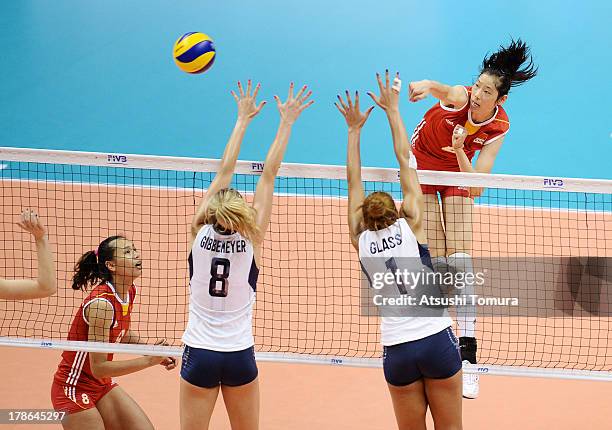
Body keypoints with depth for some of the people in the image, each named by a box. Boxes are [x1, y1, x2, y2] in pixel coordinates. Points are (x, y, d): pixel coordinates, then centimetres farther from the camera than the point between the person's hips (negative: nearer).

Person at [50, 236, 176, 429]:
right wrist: (149, 360, -24)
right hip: (74, 389, -8)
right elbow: (99, 367, -26)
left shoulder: (129, 292, -1)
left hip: (103, 385, 8)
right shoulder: (101, 303, -26)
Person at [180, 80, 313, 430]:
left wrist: (244, 118, 14)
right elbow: (269, 175, -3)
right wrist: (287, 121, 1)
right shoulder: (251, 239, -7)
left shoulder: (200, 232, -5)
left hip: (199, 354, 0)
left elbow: (225, 171, 4)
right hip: (239, 356, 0)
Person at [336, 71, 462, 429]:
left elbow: (354, 182, 15)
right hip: (437, 340, -2)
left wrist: (354, 130, 23)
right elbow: (405, 160, 6)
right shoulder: (411, 225, -1)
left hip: (397, 351, 2)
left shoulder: (361, 240, 4)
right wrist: (392, 109, 15)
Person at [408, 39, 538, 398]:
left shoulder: (498, 128, -22)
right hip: (421, 167, -1)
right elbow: (442, 89, -54)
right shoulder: (460, 97, -28)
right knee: (435, 262, -7)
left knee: (460, 260, -10)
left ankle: (468, 355, -12)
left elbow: (476, 187, -25)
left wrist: (460, 151, -40)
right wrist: (425, 85, -77)